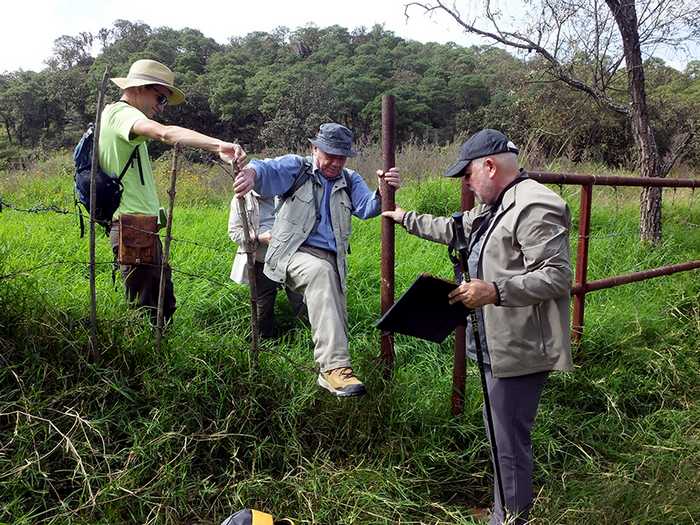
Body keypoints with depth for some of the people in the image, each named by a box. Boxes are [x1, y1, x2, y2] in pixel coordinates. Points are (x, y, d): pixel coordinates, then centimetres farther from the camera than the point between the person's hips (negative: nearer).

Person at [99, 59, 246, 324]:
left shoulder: (112, 115, 23)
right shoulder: (121, 112, -10)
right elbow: (165, 133, -31)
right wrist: (218, 145, -43)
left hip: (139, 229, 11)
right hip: (135, 229, -11)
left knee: (163, 305, 13)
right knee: (152, 310, -8)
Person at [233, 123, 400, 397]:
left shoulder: (350, 181, 15)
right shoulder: (296, 167, 3)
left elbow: (367, 208, -3)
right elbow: (268, 169, -17)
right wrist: (251, 173, -42)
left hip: (333, 261, 6)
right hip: (294, 253, -6)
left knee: (337, 322, 2)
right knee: (320, 272, -36)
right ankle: (336, 366, -41)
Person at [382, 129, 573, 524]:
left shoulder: (536, 206, -19)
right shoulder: (497, 207, 15)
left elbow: (557, 277, -24)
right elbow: (453, 229, 29)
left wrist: (494, 291, -31)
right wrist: (406, 218, 35)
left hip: (521, 348, -11)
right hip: (500, 343, 11)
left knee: (511, 443, 0)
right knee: (501, 432, 21)